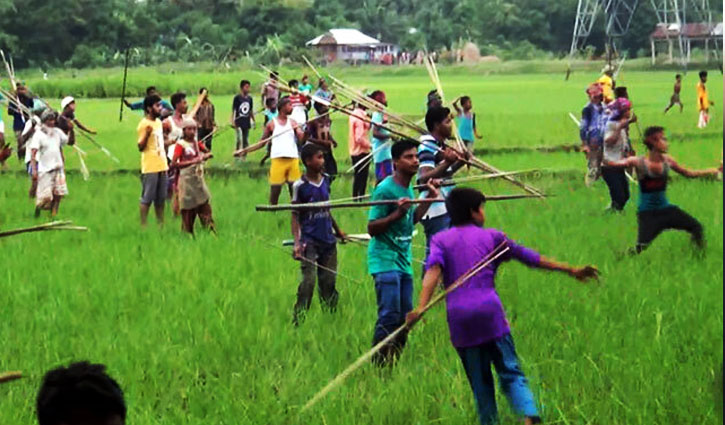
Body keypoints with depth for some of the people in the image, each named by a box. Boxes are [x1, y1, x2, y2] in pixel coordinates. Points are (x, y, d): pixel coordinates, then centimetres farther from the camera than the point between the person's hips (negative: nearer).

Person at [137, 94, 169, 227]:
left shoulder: (159, 122, 14)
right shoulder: (144, 124, -11)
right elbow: (141, 147, -14)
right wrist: (146, 134, -28)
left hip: (162, 165, 8)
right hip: (150, 167, -8)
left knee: (160, 199, 11)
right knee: (147, 199, -4)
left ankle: (161, 224, 17)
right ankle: (143, 225, 0)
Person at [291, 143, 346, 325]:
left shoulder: (325, 180, 9)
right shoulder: (300, 186, -7)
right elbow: (295, 216, -5)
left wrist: (337, 230, 29)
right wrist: (297, 242, -15)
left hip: (328, 241, 5)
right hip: (310, 241, -5)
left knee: (329, 281, 6)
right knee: (308, 281, -11)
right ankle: (298, 321, -5)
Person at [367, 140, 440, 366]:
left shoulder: (408, 188, 11)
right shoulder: (386, 189, -14)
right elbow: (372, 228, -15)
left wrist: (430, 197, 19)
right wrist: (396, 214, -27)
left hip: (403, 261, 8)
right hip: (385, 260, -8)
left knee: (405, 317, 7)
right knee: (389, 315, -14)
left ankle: (394, 362, 15)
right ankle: (378, 364, -8)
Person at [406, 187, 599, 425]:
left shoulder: (441, 240, 12)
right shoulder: (491, 236, 14)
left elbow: (433, 270, -7)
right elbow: (530, 258, 18)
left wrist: (421, 307, -20)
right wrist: (570, 271, 25)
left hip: (459, 317, 1)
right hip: (490, 312, -1)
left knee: (479, 381, 11)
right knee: (510, 372, -3)